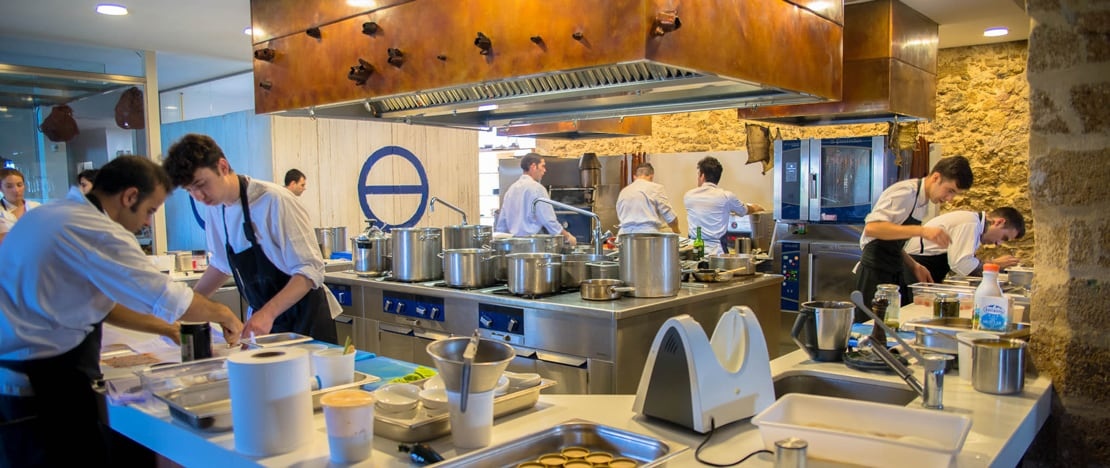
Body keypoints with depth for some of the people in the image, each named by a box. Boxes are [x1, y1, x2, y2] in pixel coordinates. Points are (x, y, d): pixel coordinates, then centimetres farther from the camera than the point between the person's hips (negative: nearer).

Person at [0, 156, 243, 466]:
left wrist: (167, 328, 14)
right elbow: (168, 299, -18)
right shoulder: (99, 233, -21)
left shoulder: (51, 214, 9)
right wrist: (222, 314, 0)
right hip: (43, 385, -10)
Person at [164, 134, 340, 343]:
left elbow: (310, 270, -23)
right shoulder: (213, 209, 1)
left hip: (305, 318, -6)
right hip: (265, 319, 7)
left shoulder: (273, 202, -22)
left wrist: (268, 313, -33)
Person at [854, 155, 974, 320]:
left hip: (894, 274, 9)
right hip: (875, 274, -9)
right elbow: (871, 228, -28)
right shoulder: (906, 192, -14)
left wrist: (914, 266, 7)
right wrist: (921, 230, -32)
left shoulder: (922, 201, 12)